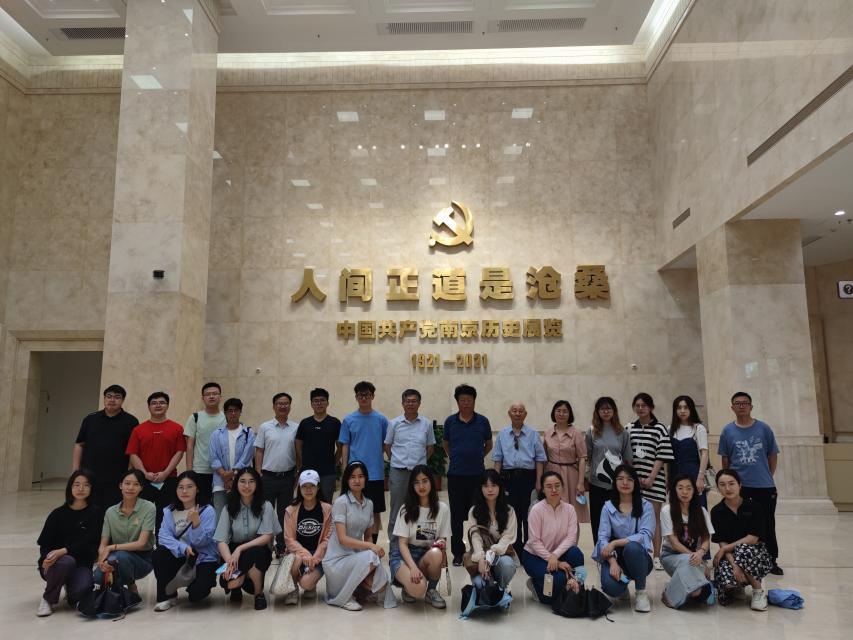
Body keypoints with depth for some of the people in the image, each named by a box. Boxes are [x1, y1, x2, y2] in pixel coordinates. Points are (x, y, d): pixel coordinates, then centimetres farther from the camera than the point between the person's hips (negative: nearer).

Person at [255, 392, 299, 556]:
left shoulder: (295, 428, 3)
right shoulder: (265, 427, 0)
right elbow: (259, 452, 1)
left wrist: (298, 473, 2)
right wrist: (258, 474, -4)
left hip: (288, 477, 1)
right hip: (268, 476, -1)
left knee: (284, 513, 10)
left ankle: (281, 547, 21)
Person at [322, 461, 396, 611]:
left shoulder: (368, 504, 8)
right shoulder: (341, 502, -11)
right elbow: (342, 539, -18)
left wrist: (373, 547, -9)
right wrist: (370, 547, -25)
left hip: (357, 556, 5)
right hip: (337, 559, -5)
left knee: (380, 587, -22)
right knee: (370, 558, -33)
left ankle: (356, 587, 11)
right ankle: (345, 596, -10)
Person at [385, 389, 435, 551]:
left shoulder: (427, 423, 2)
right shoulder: (394, 423, 1)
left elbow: (430, 446, 12)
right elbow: (387, 445, 10)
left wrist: (420, 462, 6)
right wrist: (397, 461, 4)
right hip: (398, 472, -1)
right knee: (396, 510, 6)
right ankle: (394, 546, 15)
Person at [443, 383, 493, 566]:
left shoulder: (482, 421, 0)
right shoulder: (450, 421, 1)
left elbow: (489, 445, 13)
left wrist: (477, 457, 10)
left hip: (477, 474, 0)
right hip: (455, 474, 1)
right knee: (457, 515, 6)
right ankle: (458, 552, 17)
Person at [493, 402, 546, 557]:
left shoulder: (533, 434, 4)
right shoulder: (502, 434, 8)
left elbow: (539, 459, 2)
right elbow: (498, 459, 8)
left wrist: (538, 482, -5)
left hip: (528, 476, -1)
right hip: (508, 477, 1)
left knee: (528, 515, 3)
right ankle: (515, 549, 17)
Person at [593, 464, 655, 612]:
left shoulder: (646, 506, -1)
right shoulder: (608, 507, 2)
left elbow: (646, 535, -16)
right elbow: (603, 537, -7)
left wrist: (615, 543, -23)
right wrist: (612, 562, -24)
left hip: (637, 557, -1)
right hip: (614, 557, 1)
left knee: (632, 547, -36)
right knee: (611, 588, -29)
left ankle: (641, 593, -12)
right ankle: (623, 584, 11)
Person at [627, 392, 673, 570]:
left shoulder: (659, 429, -2)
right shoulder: (629, 429, 7)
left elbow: (662, 457, -6)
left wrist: (651, 478, -12)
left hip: (653, 479, -3)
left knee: (654, 517, 3)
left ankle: (657, 557, 12)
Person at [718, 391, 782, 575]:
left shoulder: (764, 429, -1)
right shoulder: (728, 431, 0)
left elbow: (773, 456, 7)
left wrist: (767, 477, 9)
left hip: (764, 486, 0)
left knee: (767, 525, 9)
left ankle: (772, 561, 23)